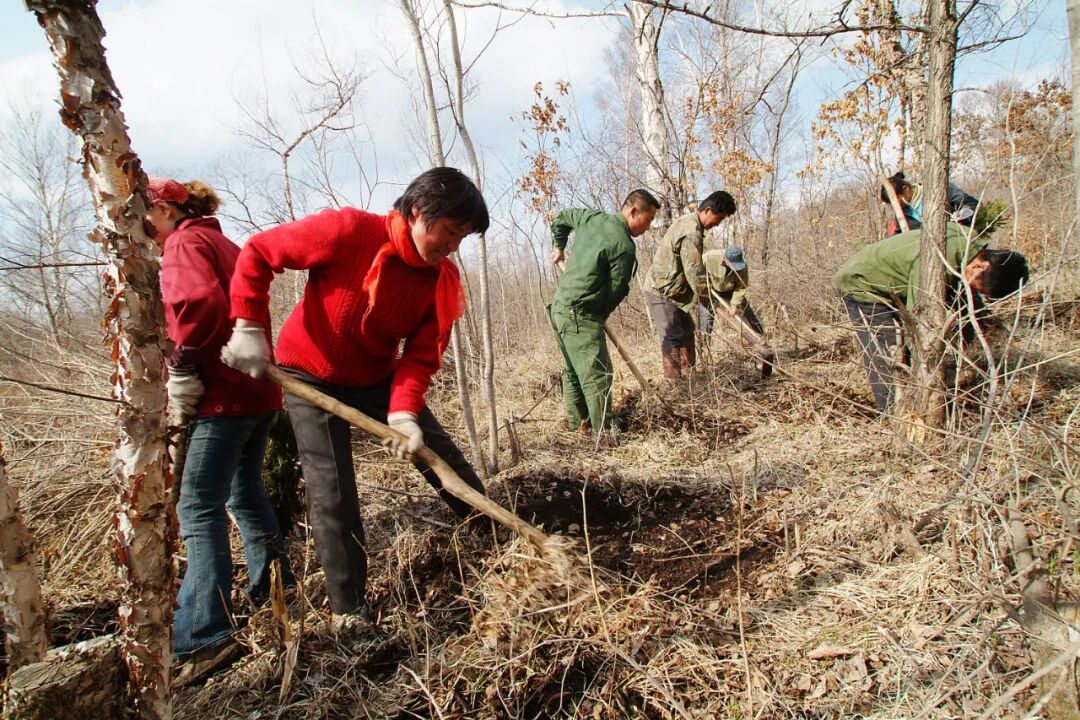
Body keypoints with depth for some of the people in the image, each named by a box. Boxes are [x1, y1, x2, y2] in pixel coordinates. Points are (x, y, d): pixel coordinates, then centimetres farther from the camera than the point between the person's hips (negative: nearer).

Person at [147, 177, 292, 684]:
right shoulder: (224, 244, 22)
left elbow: (199, 302, -26)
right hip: (259, 389, 10)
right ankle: (273, 587, 35)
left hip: (224, 395, -10)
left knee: (199, 507, -9)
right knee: (245, 491, 22)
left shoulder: (185, 243, -6)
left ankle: (203, 638, -12)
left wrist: (182, 368, -16)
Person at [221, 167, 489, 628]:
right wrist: (248, 328, -22)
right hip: (311, 377, -4)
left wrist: (404, 412, -28)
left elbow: (422, 355, -12)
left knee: (445, 462, 4)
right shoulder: (349, 231, -25)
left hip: (379, 379, 5)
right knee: (332, 495, -7)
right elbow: (257, 253, -17)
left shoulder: (442, 279, -11)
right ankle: (347, 612, 10)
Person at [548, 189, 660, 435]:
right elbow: (616, 291, -9)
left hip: (560, 308, 10)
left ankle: (579, 424, 27)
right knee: (597, 374, -8)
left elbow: (562, 217, 26)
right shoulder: (624, 247, -16)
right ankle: (604, 432, -7)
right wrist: (601, 314, 8)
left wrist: (558, 247, 38)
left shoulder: (592, 217, 8)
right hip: (581, 315, -10)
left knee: (574, 371, 18)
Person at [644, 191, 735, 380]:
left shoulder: (689, 222, 7)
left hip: (675, 292, 11)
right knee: (673, 340, -9)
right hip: (662, 293, -11)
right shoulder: (691, 233, -25)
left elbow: (693, 268, 15)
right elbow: (695, 275, -25)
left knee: (686, 333, 15)